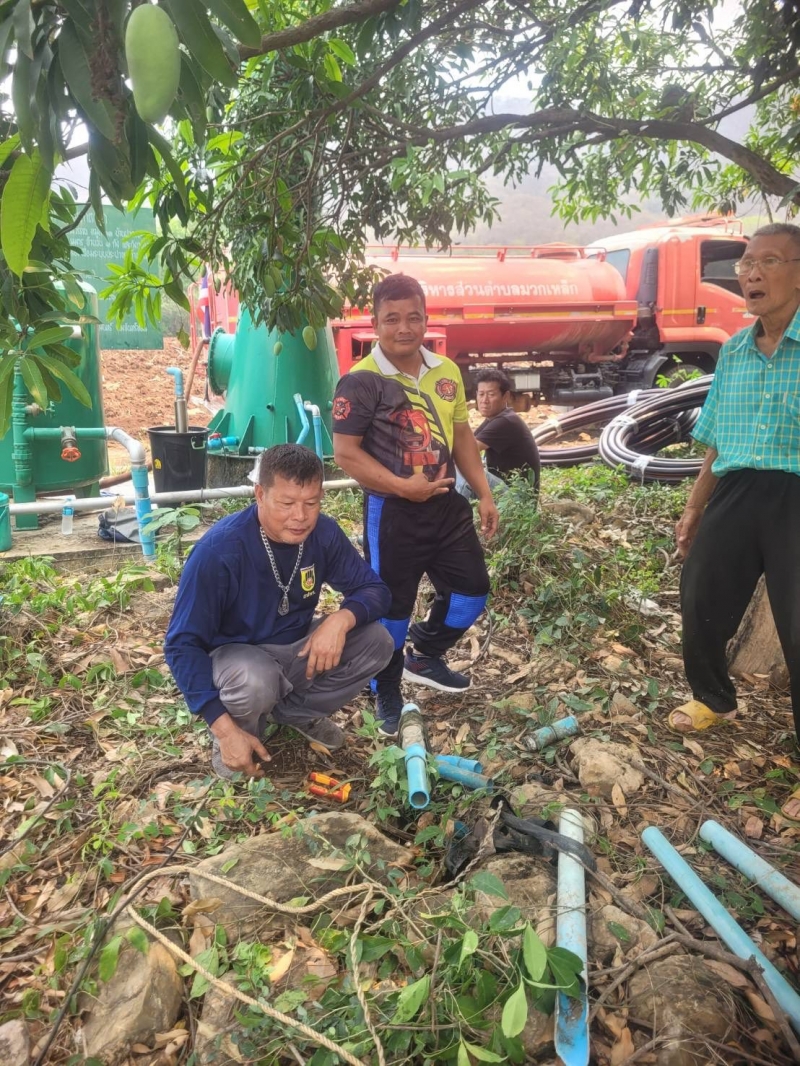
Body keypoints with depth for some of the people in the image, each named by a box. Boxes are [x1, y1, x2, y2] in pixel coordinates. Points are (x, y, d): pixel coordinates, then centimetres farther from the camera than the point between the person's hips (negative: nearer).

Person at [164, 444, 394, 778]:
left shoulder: (324, 533, -15)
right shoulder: (218, 549, -29)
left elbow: (375, 590, -7)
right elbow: (182, 645, -25)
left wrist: (341, 619, -31)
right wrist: (226, 729, -30)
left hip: (296, 648, 5)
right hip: (235, 654, -5)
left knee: (377, 641, -15)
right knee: (254, 682, -39)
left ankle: (294, 709, 7)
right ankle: (240, 729, -1)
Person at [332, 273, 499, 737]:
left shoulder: (447, 372, 6)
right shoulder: (361, 381, -14)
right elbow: (346, 453, -16)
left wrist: (484, 493, 10)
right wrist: (403, 487, -21)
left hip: (447, 503, 7)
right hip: (392, 511, -6)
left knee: (472, 588, 16)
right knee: (392, 605, 5)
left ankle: (424, 656, 39)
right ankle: (388, 698, 26)